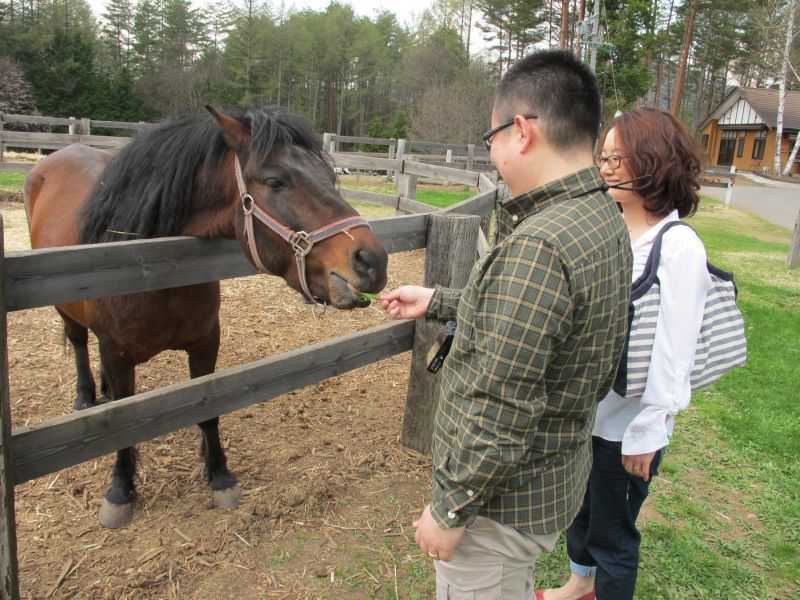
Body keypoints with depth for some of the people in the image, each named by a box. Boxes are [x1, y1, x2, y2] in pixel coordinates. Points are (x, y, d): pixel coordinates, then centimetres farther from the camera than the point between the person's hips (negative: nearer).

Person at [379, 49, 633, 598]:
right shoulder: (605, 218, 0)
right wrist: (435, 302, 20)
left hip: (505, 499, -9)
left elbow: (500, 414, -30)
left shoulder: (537, 248, -32)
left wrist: (449, 511, -17)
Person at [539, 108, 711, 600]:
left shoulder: (678, 247, -19)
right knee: (578, 507, 27)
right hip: (582, 407, 7)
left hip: (628, 425, -7)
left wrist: (649, 432, -14)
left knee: (612, 532, 12)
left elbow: (673, 351, -18)